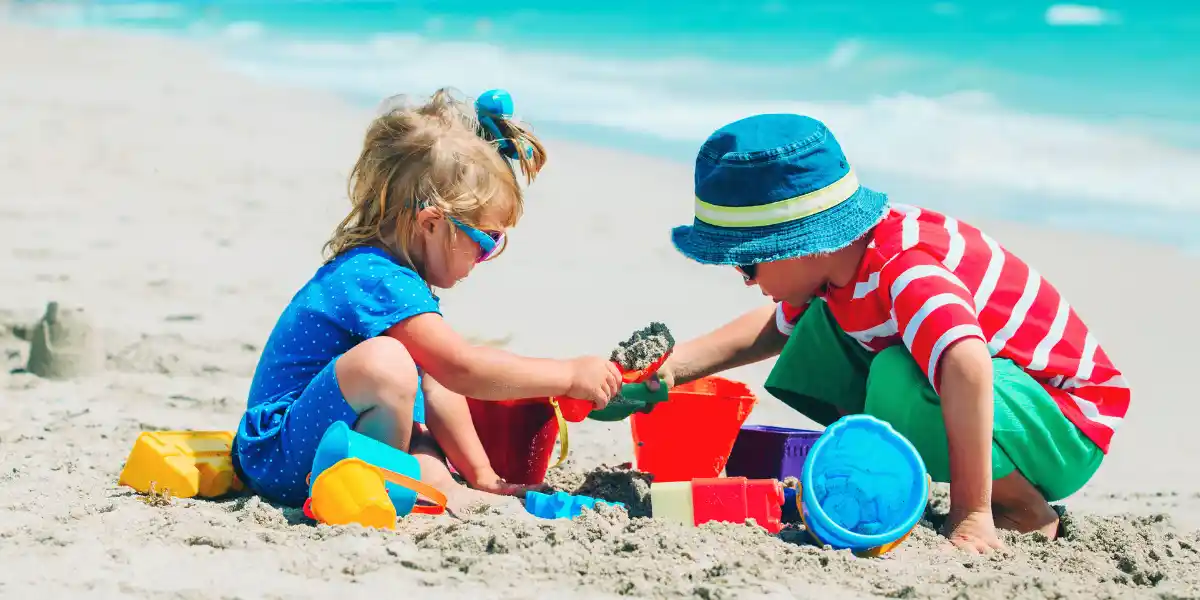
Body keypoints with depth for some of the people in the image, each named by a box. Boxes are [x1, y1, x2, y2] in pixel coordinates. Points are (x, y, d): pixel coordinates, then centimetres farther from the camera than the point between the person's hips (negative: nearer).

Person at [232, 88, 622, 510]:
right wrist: (571, 376, -16)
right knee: (384, 362, -32)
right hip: (281, 456, -11)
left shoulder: (383, 274, 14)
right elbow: (462, 369, -24)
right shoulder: (380, 282, -20)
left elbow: (437, 385, 19)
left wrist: (481, 475, 17)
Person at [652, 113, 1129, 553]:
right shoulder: (836, 252, -3)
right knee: (820, 327, 3)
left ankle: (1028, 515, -15)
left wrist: (971, 516, -50)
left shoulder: (906, 270, -32)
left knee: (900, 379, -36)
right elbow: (777, 326, 18)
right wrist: (677, 363, 5)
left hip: (1069, 425, -9)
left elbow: (966, 366, -52)